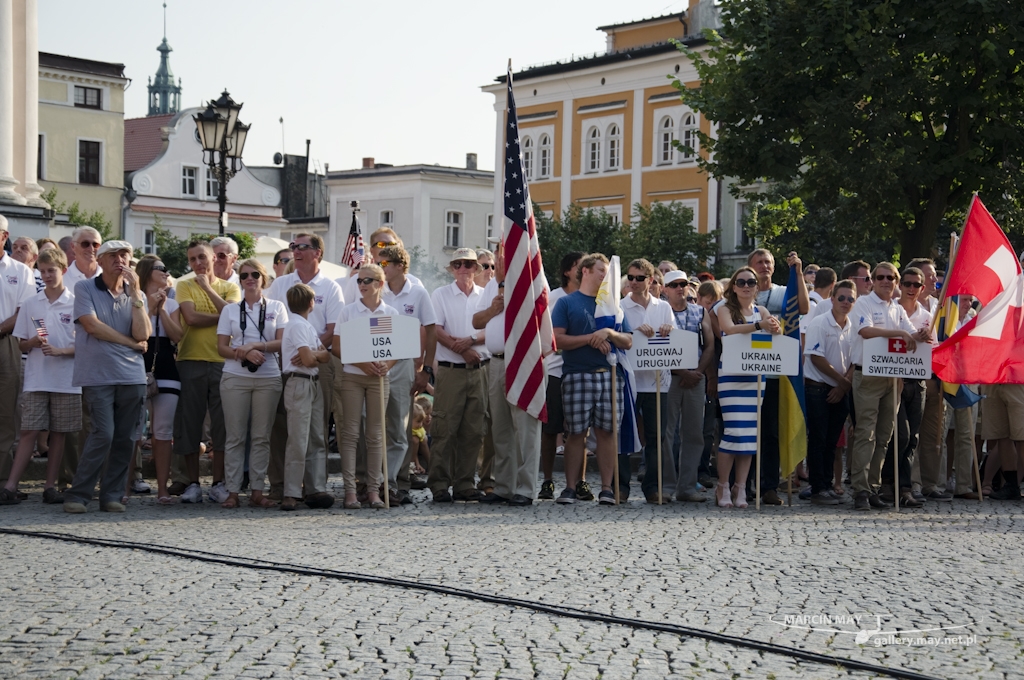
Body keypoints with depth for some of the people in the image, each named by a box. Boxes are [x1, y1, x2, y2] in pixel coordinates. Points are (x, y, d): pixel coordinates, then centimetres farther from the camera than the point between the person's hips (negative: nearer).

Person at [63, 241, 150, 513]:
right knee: (104, 434, -14)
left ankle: (112, 496, 11)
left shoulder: (137, 295, 13)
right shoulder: (84, 288, 3)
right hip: (97, 375, -4)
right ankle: (77, 494, -4)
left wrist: (135, 292, -5)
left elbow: (142, 334, -1)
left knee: (125, 439, 2)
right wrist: (132, 343, -3)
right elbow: (92, 325, -9)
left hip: (132, 376, 4)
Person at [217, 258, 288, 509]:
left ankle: (257, 491, 3)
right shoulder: (230, 310, 12)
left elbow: (283, 342, 2)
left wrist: (256, 346, -12)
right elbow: (221, 347, 5)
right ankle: (233, 491, -1)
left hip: (268, 378, 0)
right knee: (235, 436, -3)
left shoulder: (276, 307, 11)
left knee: (261, 436, 0)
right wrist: (244, 354, -13)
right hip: (235, 377, 0)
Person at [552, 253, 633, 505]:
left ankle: (607, 488, 2)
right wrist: (590, 338, -10)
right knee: (576, 432, -2)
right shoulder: (567, 303, 8)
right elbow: (557, 339, -4)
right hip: (577, 375, -3)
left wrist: (609, 333, -7)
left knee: (607, 431, -1)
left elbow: (628, 342, 12)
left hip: (608, 375, 3)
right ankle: (570, 488, 2)